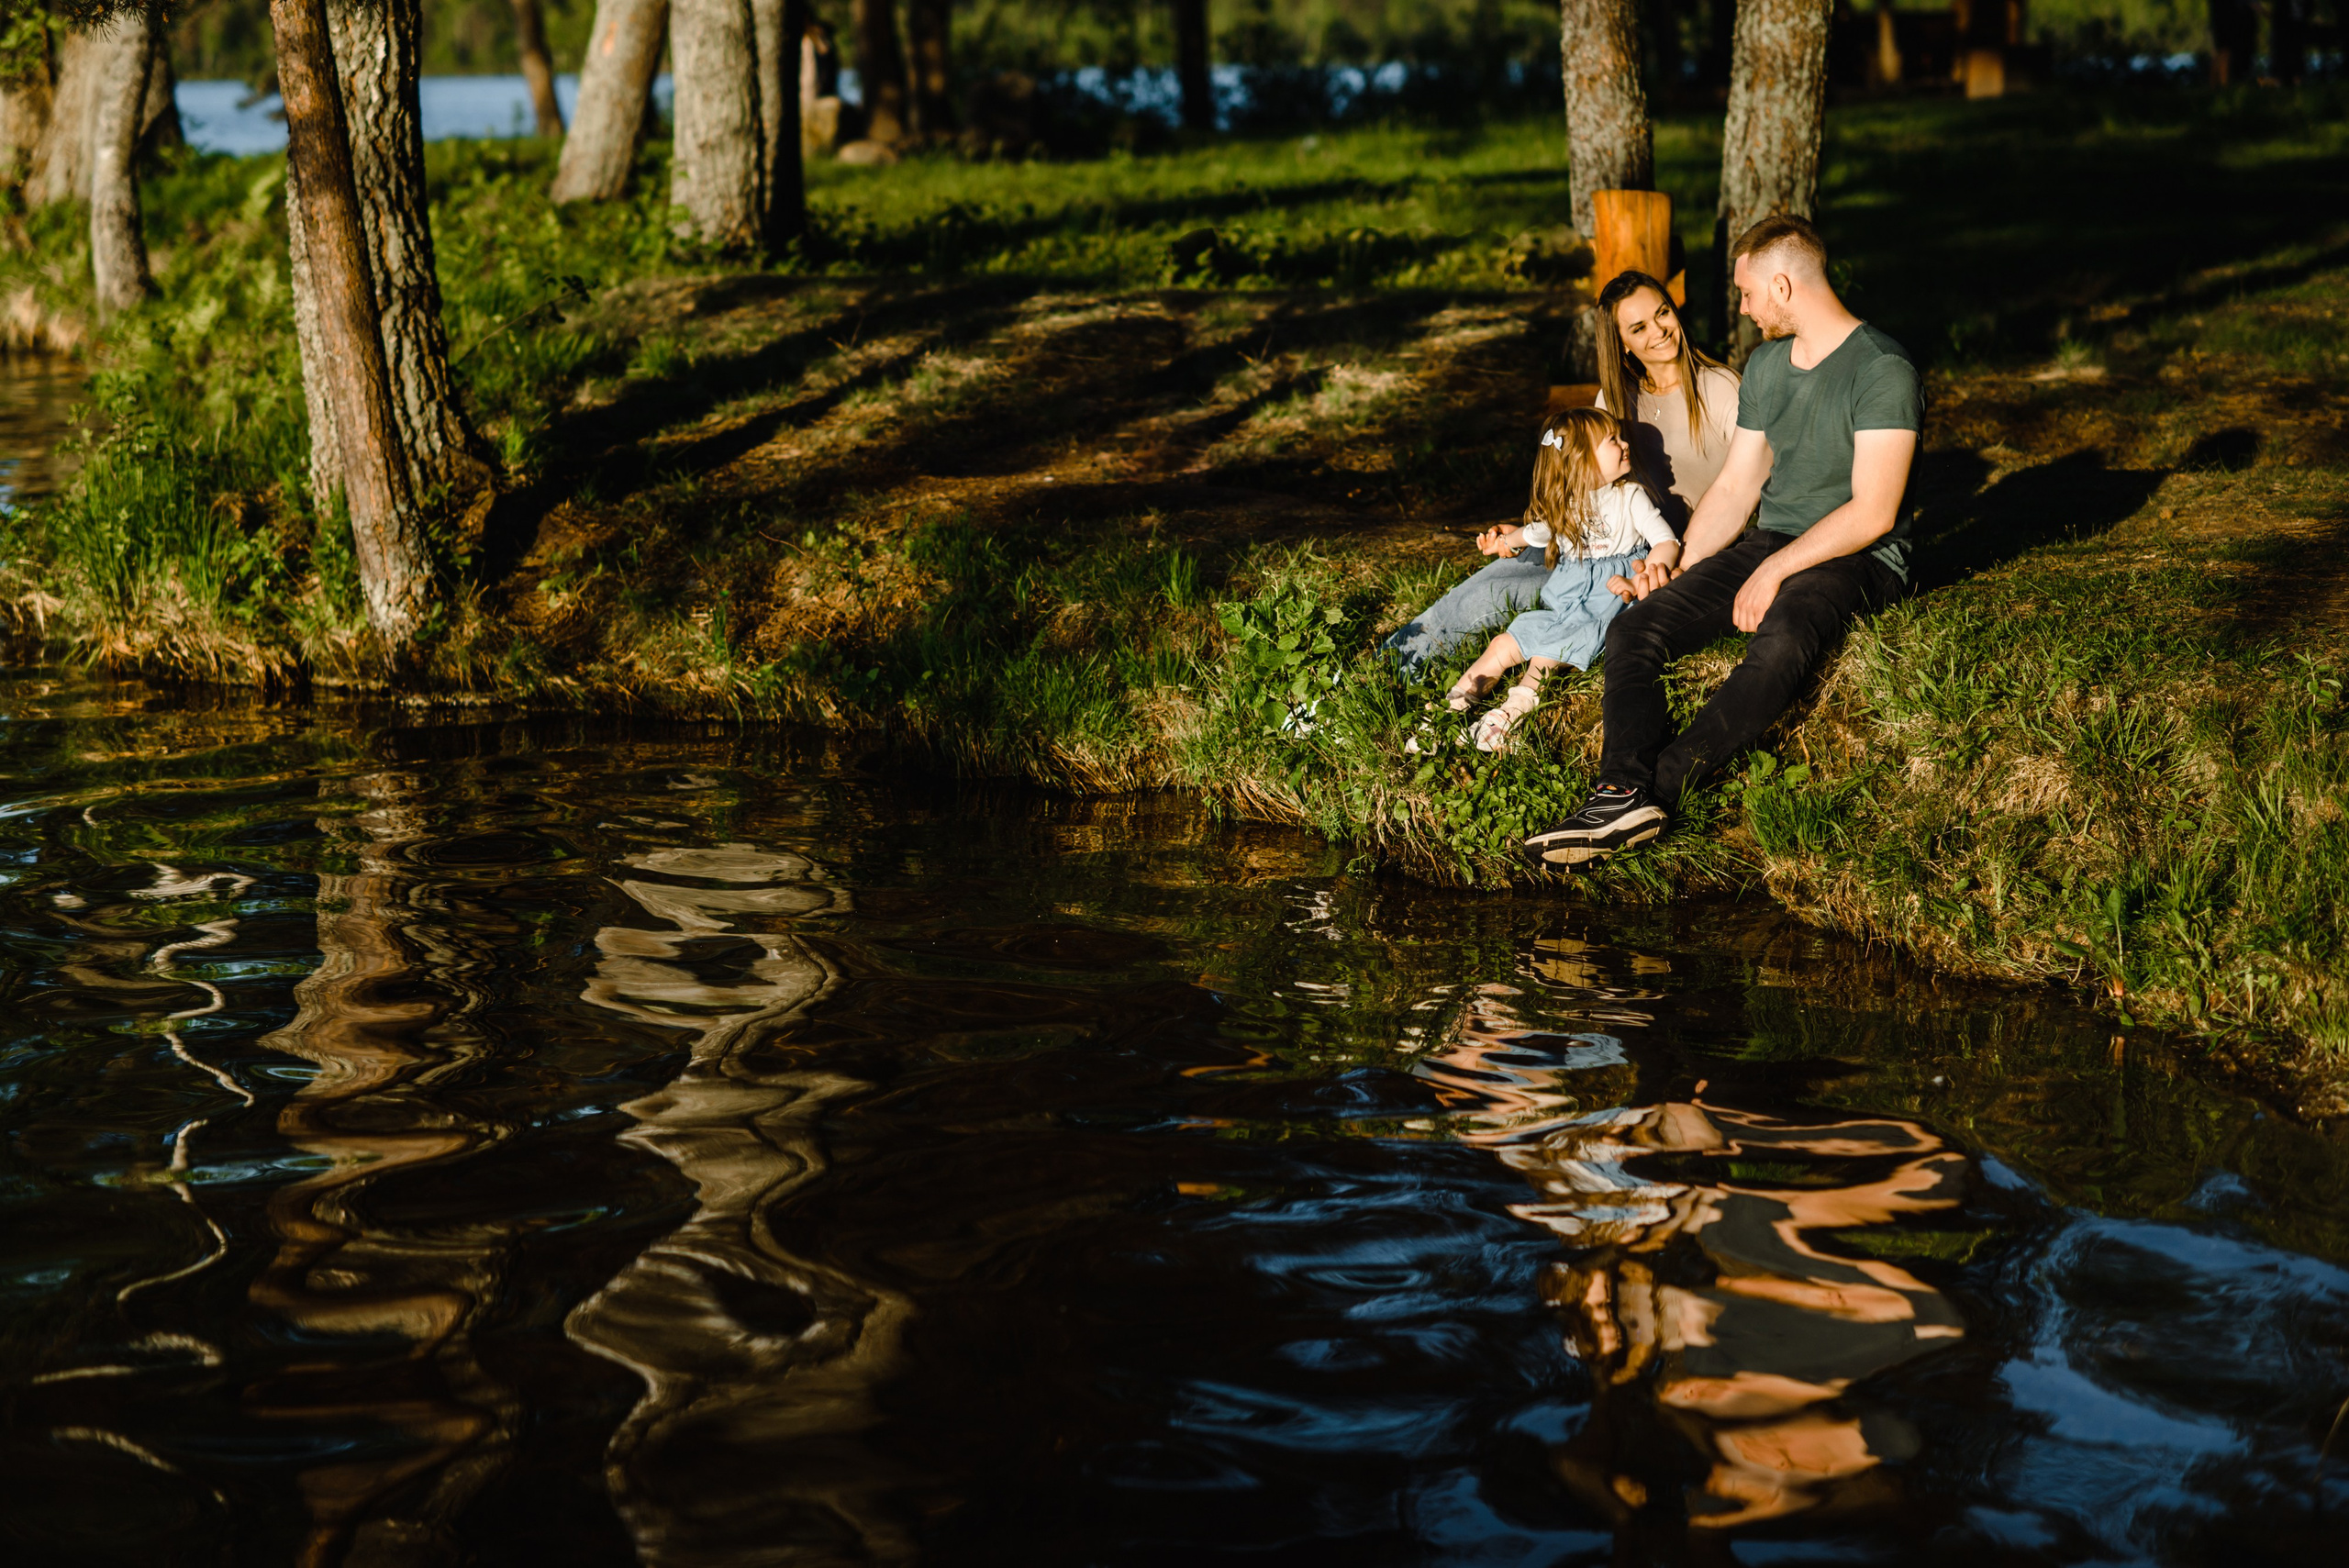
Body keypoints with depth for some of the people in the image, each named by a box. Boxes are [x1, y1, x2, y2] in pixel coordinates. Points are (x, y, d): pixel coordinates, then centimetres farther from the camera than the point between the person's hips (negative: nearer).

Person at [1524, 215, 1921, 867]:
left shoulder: (1883, 369, -11)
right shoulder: (1766, 365, 15)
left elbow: (1873, 512, -17)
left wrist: (1775, 570, -19)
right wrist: (1680, 566, 4)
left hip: (1860, 559, -8)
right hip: (1774, 544, 8)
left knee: (1783, 638, -40)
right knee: (1633, 628, -15)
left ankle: (1652, 785, -44)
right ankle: (1627, 791, -37)